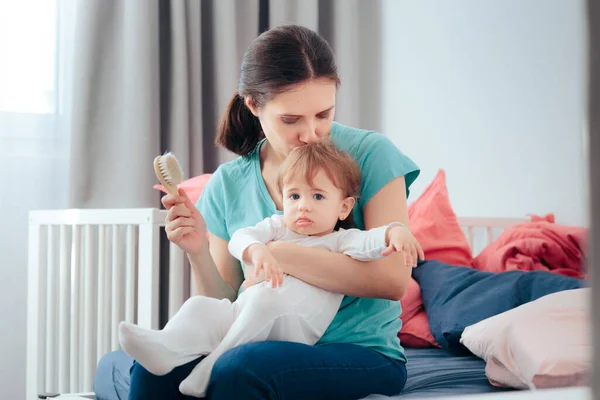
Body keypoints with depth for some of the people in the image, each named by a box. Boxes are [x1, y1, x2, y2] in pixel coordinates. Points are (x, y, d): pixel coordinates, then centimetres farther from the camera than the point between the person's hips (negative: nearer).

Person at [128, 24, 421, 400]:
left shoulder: (370, 154, -5)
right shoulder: (227, 184, 5)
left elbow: (392, 279, -16)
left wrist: (273, 252, -19)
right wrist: (199, 253, -12)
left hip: (361, 354, -2)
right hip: (265, 346, 3)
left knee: (239, 367, -31)